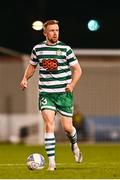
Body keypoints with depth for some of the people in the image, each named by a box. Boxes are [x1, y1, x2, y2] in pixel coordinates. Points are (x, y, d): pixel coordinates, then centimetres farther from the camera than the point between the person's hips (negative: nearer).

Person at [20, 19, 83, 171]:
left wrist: (72, 84, -15)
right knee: (49, 124, -15)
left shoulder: (65, 49, -3)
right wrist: (25, 79, 4)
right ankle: (51, 162, -13)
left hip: (64, 93, -1)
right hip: (46, 94, 1)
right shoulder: (37, 49, 4)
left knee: (67, 127, 1)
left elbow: (77, 69, 2)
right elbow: (32, 65, 21)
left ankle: (74, 145, 37)